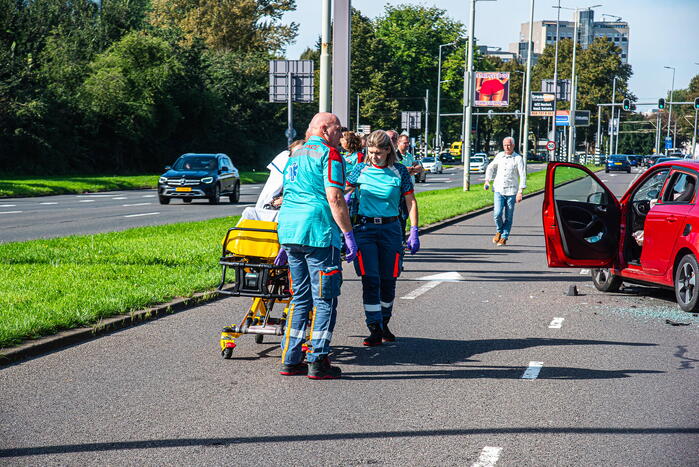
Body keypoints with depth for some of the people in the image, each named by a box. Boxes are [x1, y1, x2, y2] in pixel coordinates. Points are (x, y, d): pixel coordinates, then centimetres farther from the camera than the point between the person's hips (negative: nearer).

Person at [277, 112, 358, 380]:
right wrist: (348, 234, -12)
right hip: (318, 231, -8)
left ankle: (290, 360, 14)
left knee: (301, 297, 15)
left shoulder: (295, 155, 22)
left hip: (288, 229, 8)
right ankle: (318, 362, -2)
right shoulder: (329, 154, -5)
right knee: (325, 299, -1)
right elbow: (334, 199, -15)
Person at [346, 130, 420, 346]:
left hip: (390, 229, 1)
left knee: (388, 280, 7)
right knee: (370, 280, -7)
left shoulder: (399, 171, 1)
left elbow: (410, 201, 3)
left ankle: (384, 324, 26)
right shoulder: (361, 169, 3)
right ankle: (374, 329, -4)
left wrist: (414, 231, -4)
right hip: (365, 228, 0)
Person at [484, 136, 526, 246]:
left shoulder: (518, 158, -4)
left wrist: (520, 192, -14)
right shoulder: (499, 156, 7)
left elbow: (523, 176, -7)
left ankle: (504, 237, 12)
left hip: (511, 192, -2)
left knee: (508, 217, 1)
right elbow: (490, 167, 22)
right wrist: (487, 181, 9)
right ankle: (499, 231, 14)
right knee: (497, 213, -11)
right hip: (498, 190, 2)